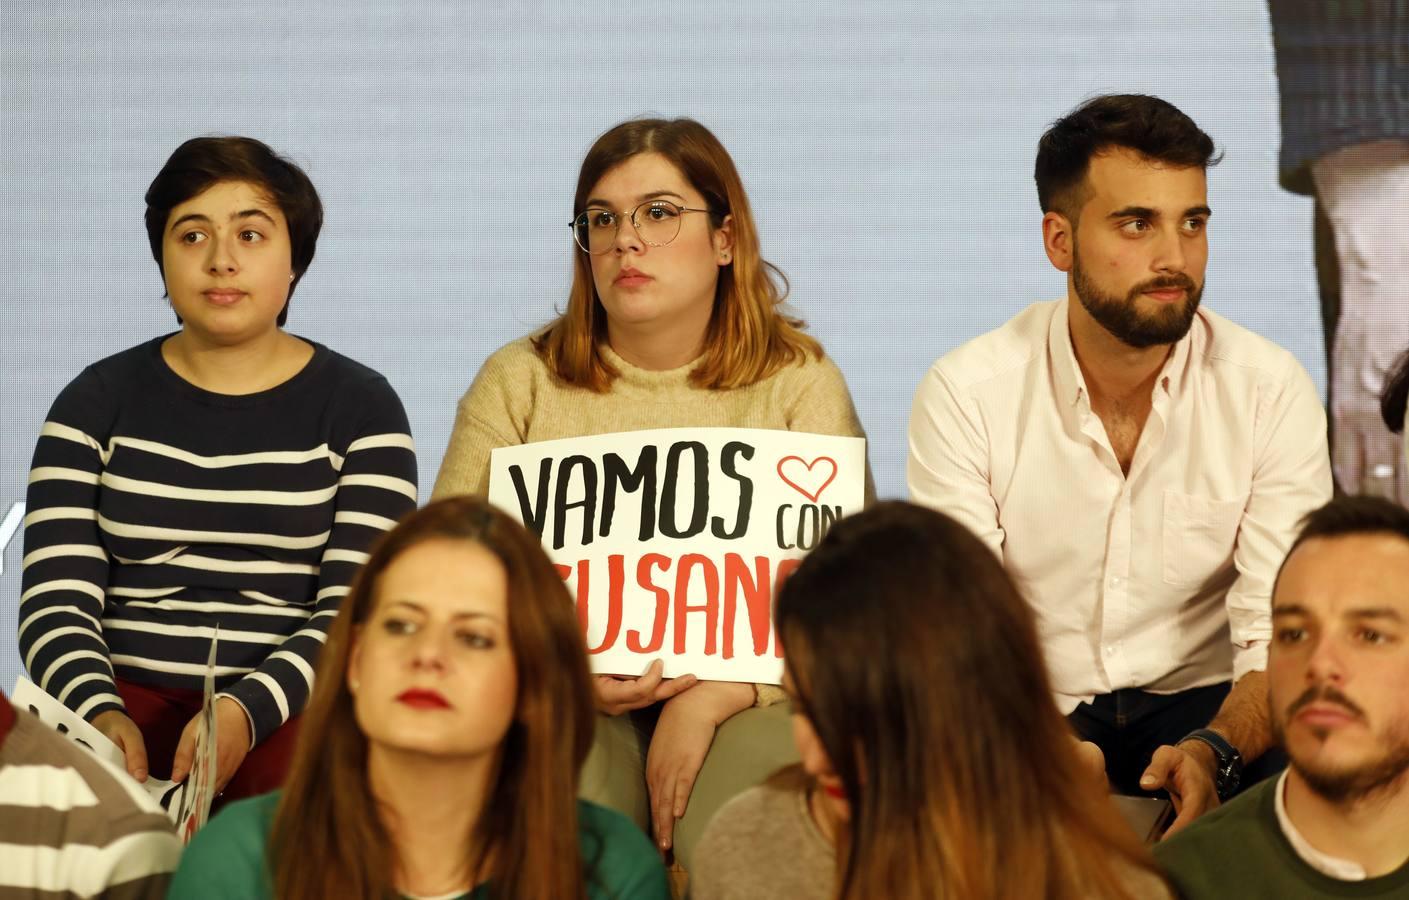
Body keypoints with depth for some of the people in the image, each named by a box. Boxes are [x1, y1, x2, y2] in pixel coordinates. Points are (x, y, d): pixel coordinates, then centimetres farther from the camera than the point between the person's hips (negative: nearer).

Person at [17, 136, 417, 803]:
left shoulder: (360, 408, 7)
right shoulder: (98, 402, 11)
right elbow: (55, 599, 2)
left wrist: (247, 711, -21)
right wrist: (99, 714, -20)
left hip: (292, 705, 0)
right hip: (126, 696, 1)